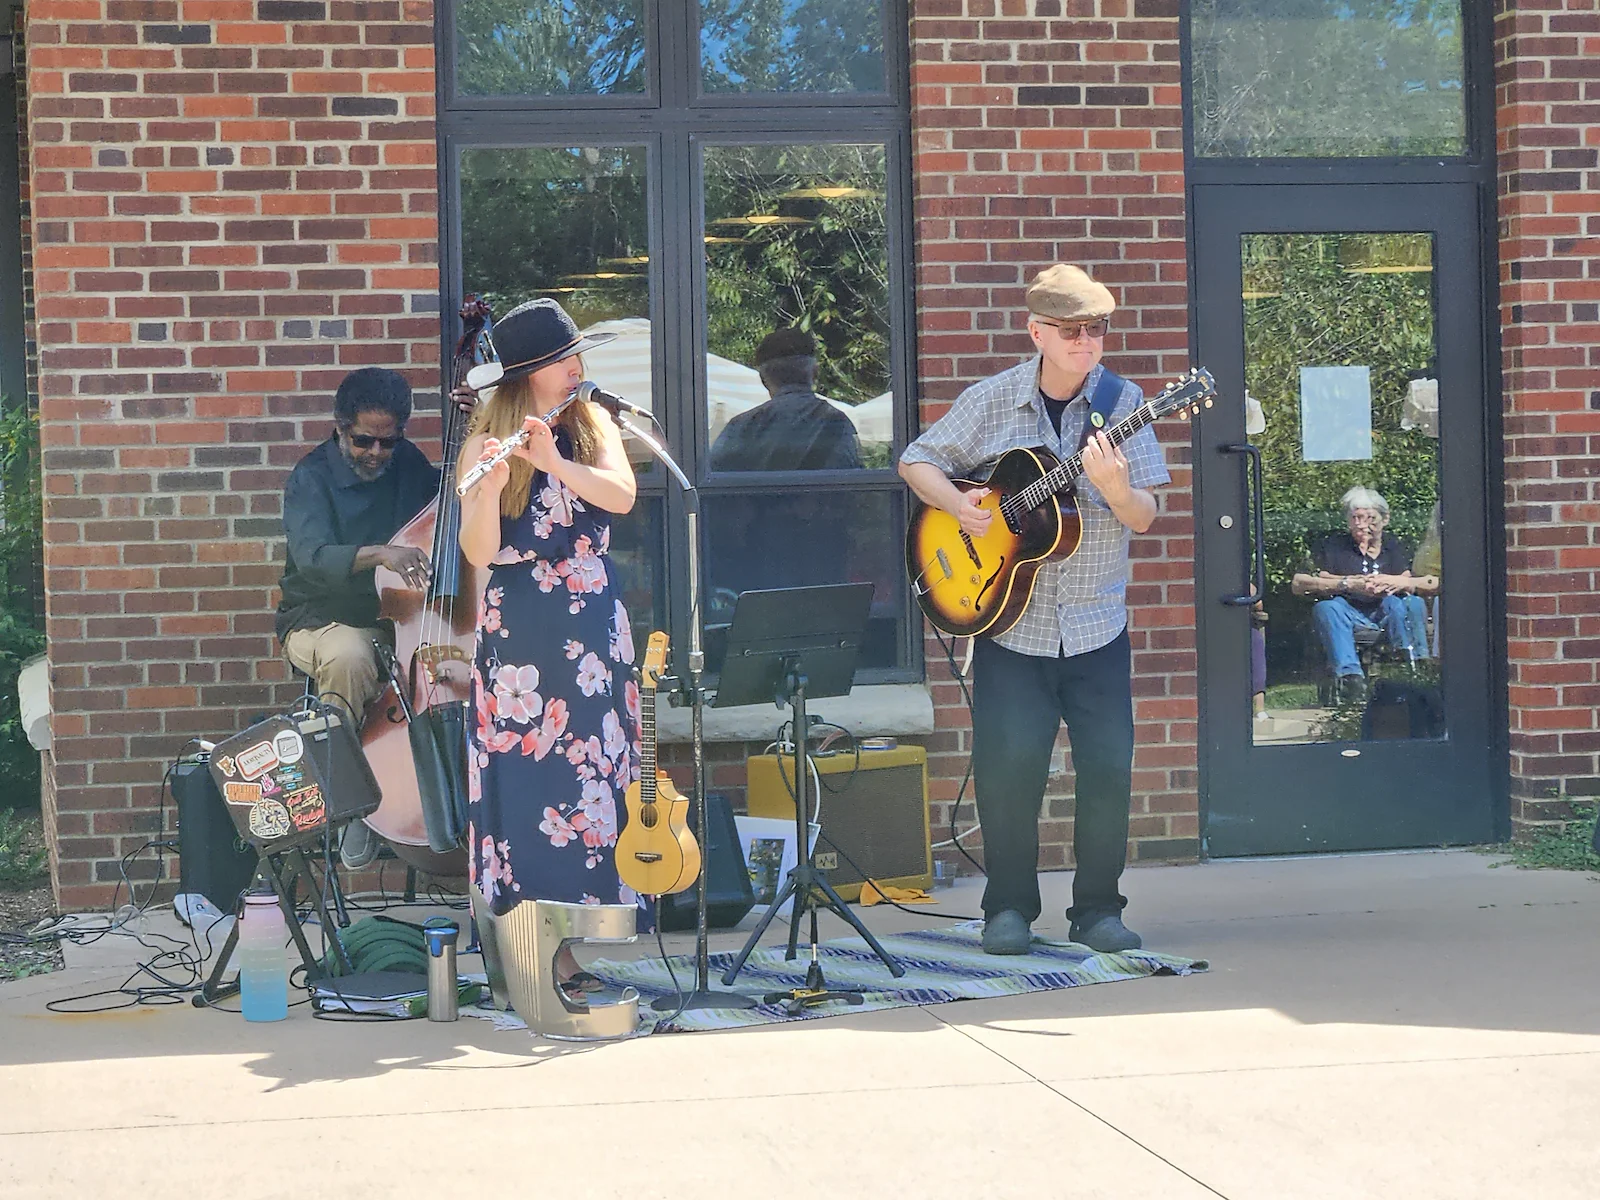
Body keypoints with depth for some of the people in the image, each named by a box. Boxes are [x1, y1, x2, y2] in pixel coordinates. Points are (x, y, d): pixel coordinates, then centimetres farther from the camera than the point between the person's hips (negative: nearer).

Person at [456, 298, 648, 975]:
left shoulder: (592, 426, 7)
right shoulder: (484, 443, -3)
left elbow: (622, 495, -11)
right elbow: (478, 553, -13)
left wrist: (554, 461, -25)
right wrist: (490, 486, -30)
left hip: (592, 627, 4)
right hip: (518, 631, -4)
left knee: (590, 764, 5)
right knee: (527, 775, -4)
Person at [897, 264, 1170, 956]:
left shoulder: (1121, 402, -2)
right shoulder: (992, 401, 0)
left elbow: (1143, 518, -6)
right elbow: (915, 462, 9)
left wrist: (1115, 487, -27)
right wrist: (957, 504, -9)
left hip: (1096, 628, 0)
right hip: (1009, 624, 0)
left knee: (1108, 768, -2)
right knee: (1007, 769, -4)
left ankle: (1097, 909, 14)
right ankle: (1009, 908, 12)